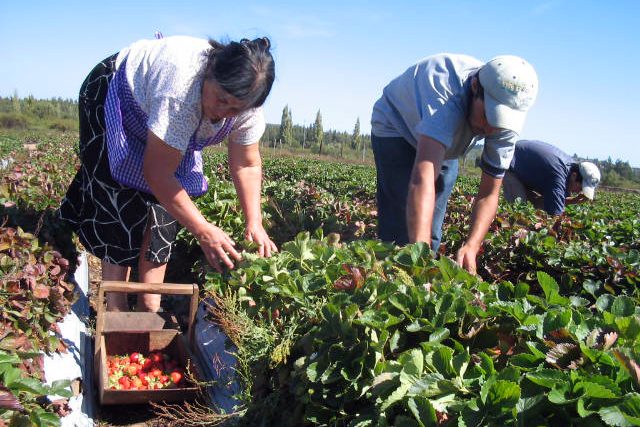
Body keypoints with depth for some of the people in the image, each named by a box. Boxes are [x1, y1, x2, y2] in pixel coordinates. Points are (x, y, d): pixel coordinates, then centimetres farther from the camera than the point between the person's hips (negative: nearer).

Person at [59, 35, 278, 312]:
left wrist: (254, 223, -24)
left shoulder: (248, 106, -25)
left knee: (165, 205, -5)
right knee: (123, 210, -13)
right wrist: (203, 231, -42)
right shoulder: (182, 87, -45)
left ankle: (149, 309, 2)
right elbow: (156, 172, -42)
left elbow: (247, 165, -13)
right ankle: (115, 311, -5)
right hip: (112, 99, -6)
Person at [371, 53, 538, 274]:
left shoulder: (507, 119, -25)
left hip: (445, 147, 5)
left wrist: (471, 247, -38)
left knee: (431, 232, 5)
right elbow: (424, 176, -57)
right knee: (404, 228, -18)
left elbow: (489, 194, -20)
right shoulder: (446, 90, -45)